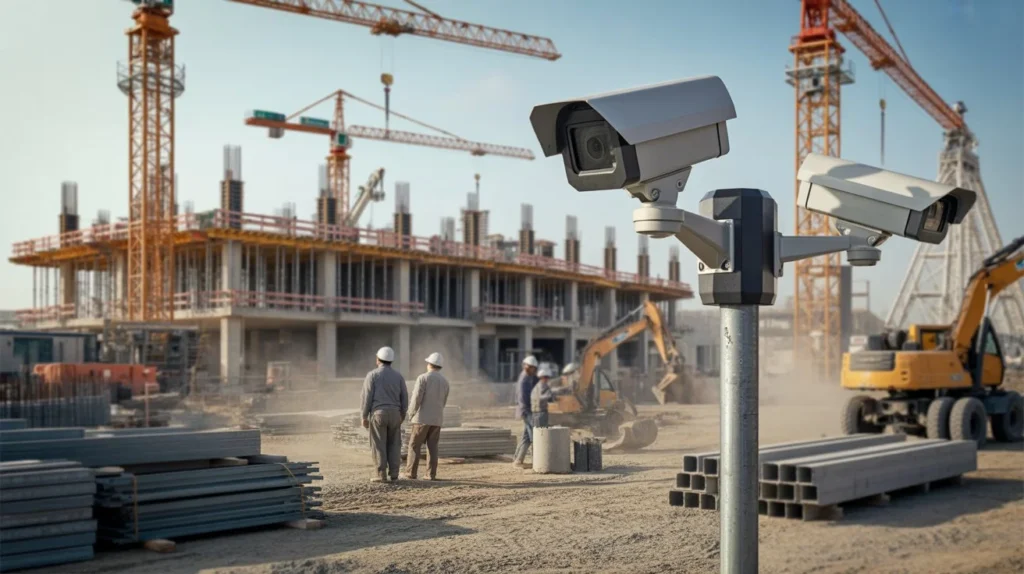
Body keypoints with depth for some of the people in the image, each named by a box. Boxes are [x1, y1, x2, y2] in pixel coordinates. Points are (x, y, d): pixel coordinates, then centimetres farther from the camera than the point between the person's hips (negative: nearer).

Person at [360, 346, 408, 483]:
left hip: (378, 414, -3)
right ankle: (394, 475, 3)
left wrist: (364, 417, -3)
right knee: (394, 445, 8)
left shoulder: (372, 375, -4)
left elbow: (367, 397, -8)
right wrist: (402, 415, 17)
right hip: (394, 414, 3)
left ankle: (382, 475, -2)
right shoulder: (398, 375, 7)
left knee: (379, 445, 1)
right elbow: (404, 398, 7)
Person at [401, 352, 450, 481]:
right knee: (432, 446, 8)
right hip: (437, 418, 5)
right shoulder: (444, 381, 6)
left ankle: (411, 473, -1)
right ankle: (431, 474, 2)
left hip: (423, 418, -5)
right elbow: (443, 402, 12)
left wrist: (411, 414, -2)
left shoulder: (423, 378, -11)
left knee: (414, 445, 2)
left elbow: (416, 398, -16)